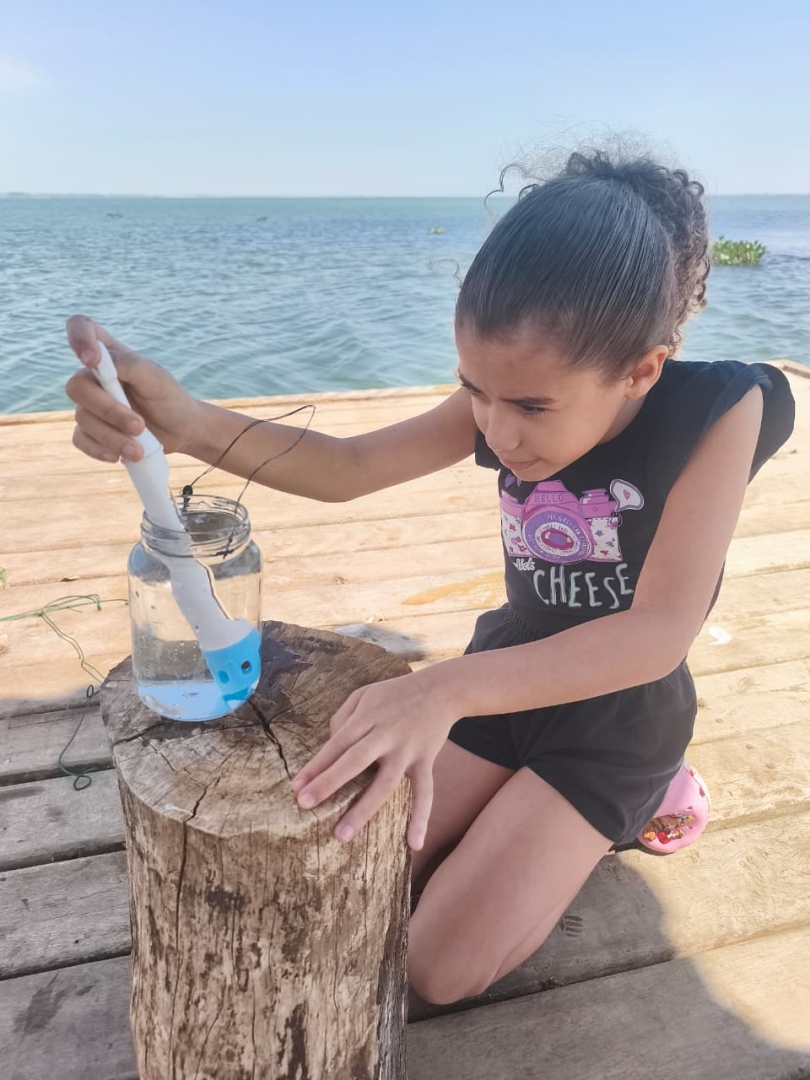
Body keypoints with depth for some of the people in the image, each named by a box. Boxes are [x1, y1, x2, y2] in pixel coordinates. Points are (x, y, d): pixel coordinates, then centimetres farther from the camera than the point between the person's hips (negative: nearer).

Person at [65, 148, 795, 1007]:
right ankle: (528, 808, 22)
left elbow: (662, 632, -33)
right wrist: (186, 423, -34)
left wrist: (448, 688, -47)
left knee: (437, 970, -6)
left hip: (620, 710, -4)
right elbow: (349, 468, -15)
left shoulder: (719, 411, -25)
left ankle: (641, 801, 10)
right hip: (507, 671, 5)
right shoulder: (513, 393, -12)